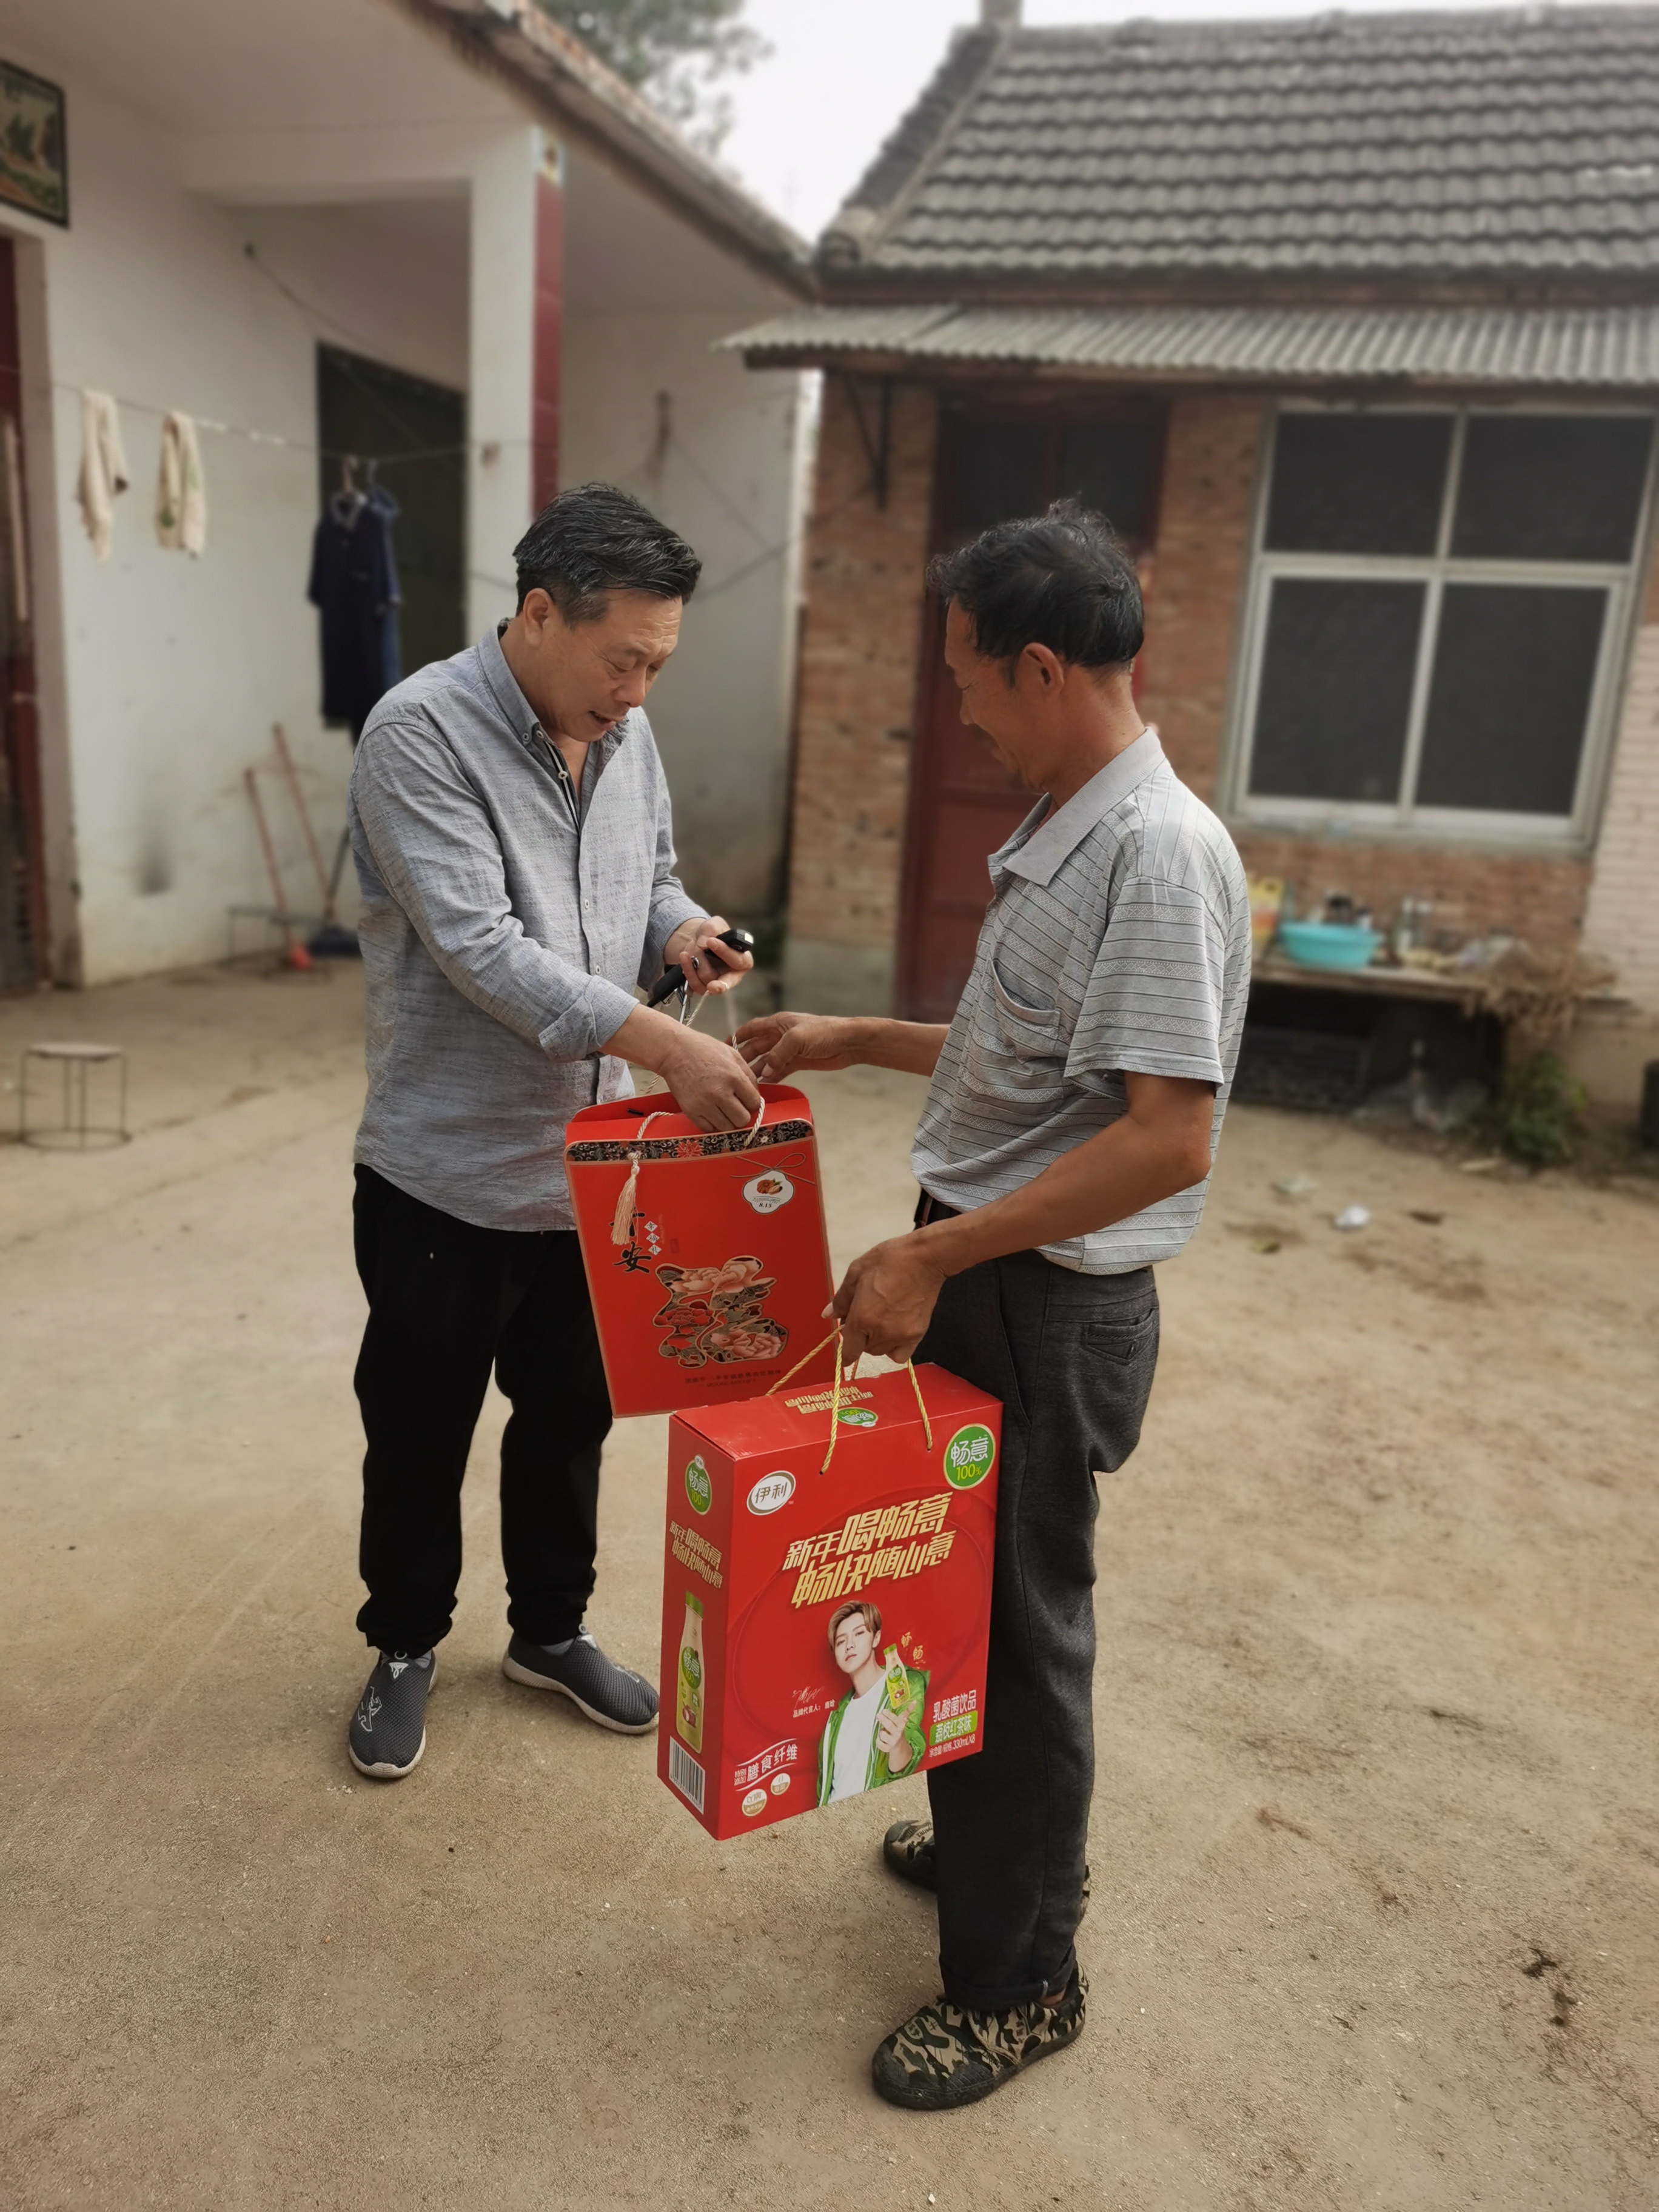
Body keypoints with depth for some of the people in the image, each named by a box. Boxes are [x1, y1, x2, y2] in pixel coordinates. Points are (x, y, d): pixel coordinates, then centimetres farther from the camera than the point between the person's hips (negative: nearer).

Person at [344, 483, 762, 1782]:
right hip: (448, 1172, -6)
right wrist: (667, 1044, -33)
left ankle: (551, 1631, 41)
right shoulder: (422, 734, -18)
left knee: (571, 1412, 19)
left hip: (587, 1161, 6)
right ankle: (405, 1647, 37)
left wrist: (684, 931, -7)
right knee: (420, 1429, 13)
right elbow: (480, 947, -26)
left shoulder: (626, 734, 3)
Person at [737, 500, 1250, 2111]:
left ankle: (1017, 1978, 30)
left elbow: (1169, 1137, -28)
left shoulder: (1158, 852, -22)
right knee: (965, 1585, 24)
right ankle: (999, 1839, 49)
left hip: (1052, 1300, -9)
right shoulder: (1064, 832, 9)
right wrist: (856, 1042, 17)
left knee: (1018, 1618, 7)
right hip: (978, 1273, 9)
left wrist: (935, 1254, -26)